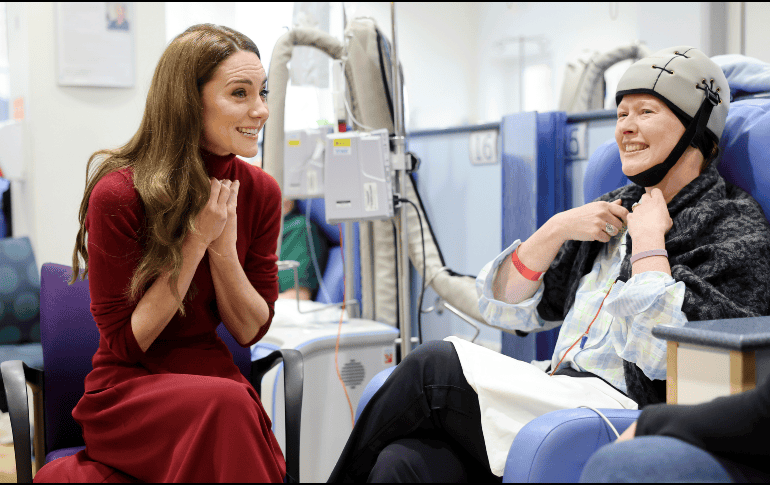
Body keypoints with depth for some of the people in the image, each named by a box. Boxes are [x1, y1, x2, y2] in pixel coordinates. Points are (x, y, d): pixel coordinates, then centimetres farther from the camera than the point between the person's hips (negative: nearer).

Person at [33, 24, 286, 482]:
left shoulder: (261, 191, -1)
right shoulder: (119, 195, -15)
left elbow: (251, 330, 1)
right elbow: (125, 342, -10)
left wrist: (223, 246, -15)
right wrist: (195, 241, -18)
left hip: (214, 374, 4)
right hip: (128, 388, -4)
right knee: (225, 402, -33)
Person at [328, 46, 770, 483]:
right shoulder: (617, 212, 21)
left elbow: (664, 354, -18)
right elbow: (505, 307, 16)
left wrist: (648, 239, -7)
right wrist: (557, 228, 3)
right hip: (560, 401, 6)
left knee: (434, 365, -20)